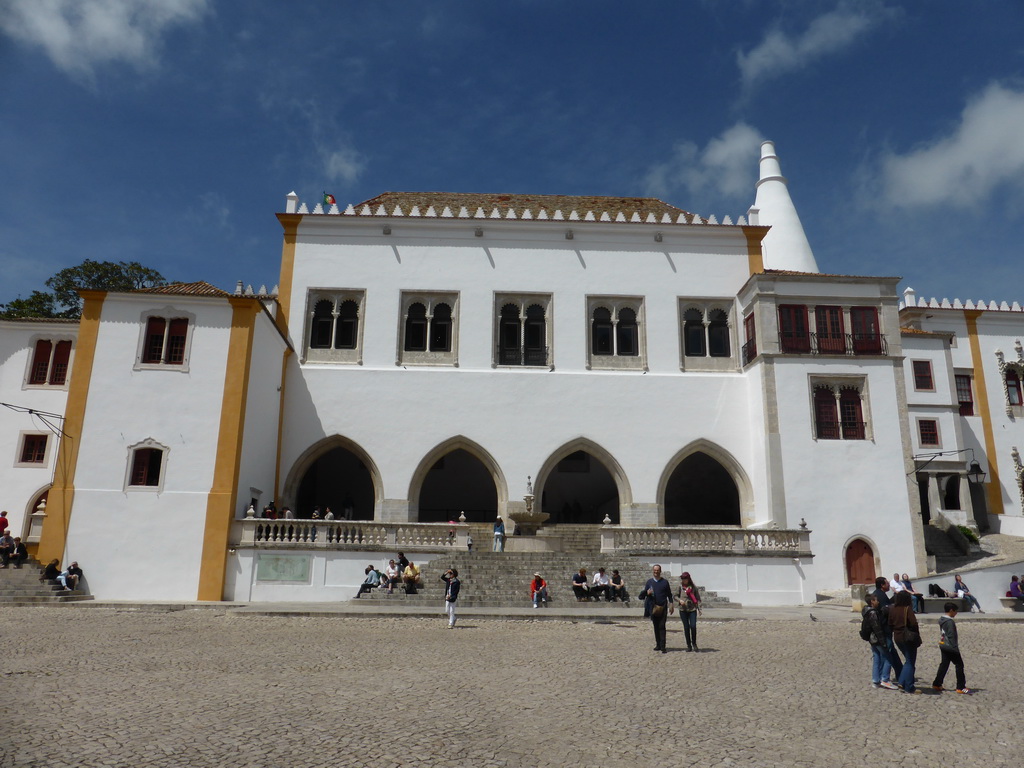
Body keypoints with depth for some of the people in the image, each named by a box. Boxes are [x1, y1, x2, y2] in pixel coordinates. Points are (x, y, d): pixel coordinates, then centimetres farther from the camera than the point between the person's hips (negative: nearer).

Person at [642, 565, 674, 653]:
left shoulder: (665, 582, 4)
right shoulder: (649, 582, 9)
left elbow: (669, 594, 7)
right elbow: (642, 595, 13)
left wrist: (671, 604, -2)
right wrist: (647, 593, -9)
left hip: (663, 607, -3)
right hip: (653, 607, 3)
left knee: (662, 627, -7)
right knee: (656, 627, 9)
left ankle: (663, 646, -7)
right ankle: (658, 645, 19)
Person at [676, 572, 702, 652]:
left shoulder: (693, 587, 3)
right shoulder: (680, 587, 3)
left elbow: (698, 598, 5)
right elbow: (675, 596, 7)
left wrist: (699, 608, -1)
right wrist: (680, 600, -12)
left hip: (692, 609, -1)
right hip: (683, 609, 1)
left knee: (693, 626, -9)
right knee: (686, 627, 4)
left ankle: (694, 644, 10)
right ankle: (689, 646, 14)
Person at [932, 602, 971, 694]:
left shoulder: (942, 621, 11)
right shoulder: (950, 622, -17)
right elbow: (951, 636, -20)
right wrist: (956, 649, -17)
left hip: (943, 646, 9)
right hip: (950, 647, -9)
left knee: (944, 665, 11)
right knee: (959, 665, 2)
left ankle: (936, 684, 11)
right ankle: (961, 687, 5)